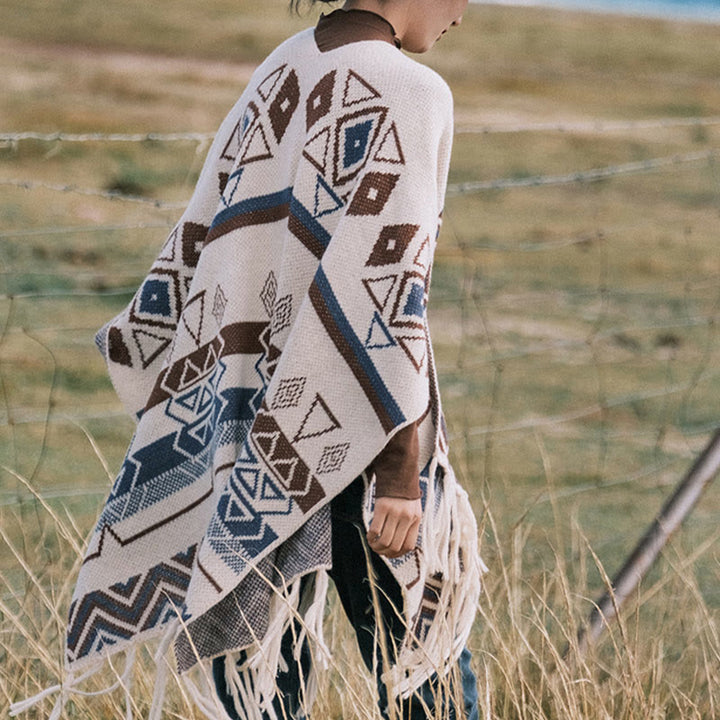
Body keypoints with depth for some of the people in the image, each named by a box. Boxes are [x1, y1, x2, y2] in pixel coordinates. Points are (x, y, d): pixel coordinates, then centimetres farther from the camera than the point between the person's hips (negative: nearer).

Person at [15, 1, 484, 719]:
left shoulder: (280, 72, 11)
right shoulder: (409, 93, -11)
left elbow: (202, 237, 14)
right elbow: (383, 281, -19)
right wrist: (402, 467, -19)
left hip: (248, 417, 7)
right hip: (349, 436, -7)